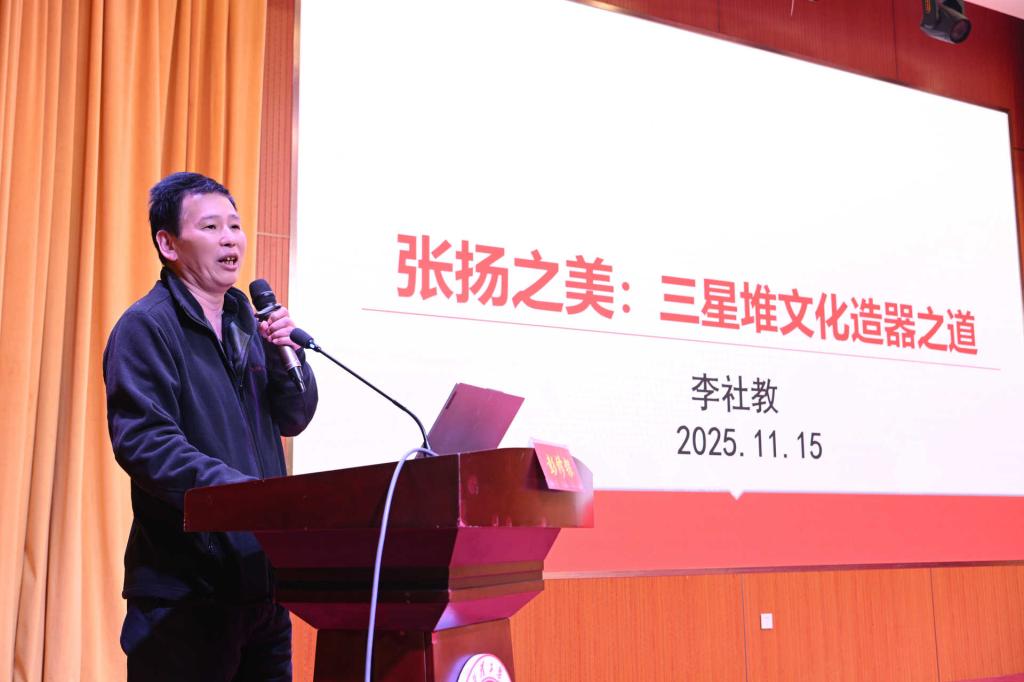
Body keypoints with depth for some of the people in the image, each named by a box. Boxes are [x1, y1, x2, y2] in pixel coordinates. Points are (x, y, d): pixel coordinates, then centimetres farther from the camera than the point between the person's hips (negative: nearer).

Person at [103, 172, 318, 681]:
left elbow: (294, 420, 16)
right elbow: (143, 441, -20)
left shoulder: (246, 321, 15)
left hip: (262, 571, 7)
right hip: (185, 586, -7)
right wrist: (240, 489, -29)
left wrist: (286, 356, -3)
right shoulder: (146, 327, -8)